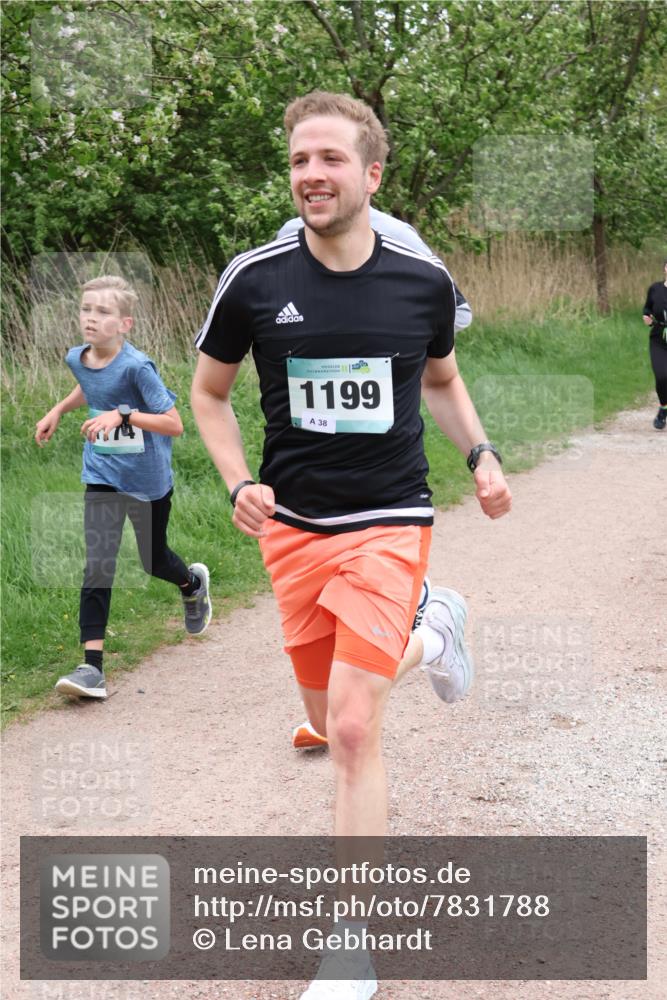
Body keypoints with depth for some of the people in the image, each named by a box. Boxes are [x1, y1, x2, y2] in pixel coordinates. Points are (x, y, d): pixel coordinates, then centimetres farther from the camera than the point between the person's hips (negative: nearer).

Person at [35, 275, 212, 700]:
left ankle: (194, 583, 53)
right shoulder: (78, 359, -4)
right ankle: (92, 667, -11)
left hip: (148, 479, -4)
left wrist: (122, 415, -35)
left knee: (154, 561, 17)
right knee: (97, 566, -9)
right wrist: (58, 410, 12)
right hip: (103, 476, 4)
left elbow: (174, 425, -26)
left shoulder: (137, 366, -23)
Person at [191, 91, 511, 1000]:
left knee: (352, 726, -13)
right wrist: (239, 483, -6)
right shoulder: (254, 279, -6)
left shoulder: (423, 280, -3)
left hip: (389, 524, -2)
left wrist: (482, 457, 2)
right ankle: (429, 632, 48)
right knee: (328, 713, 14)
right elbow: (209, 391, 9)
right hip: (292, 526, 3)